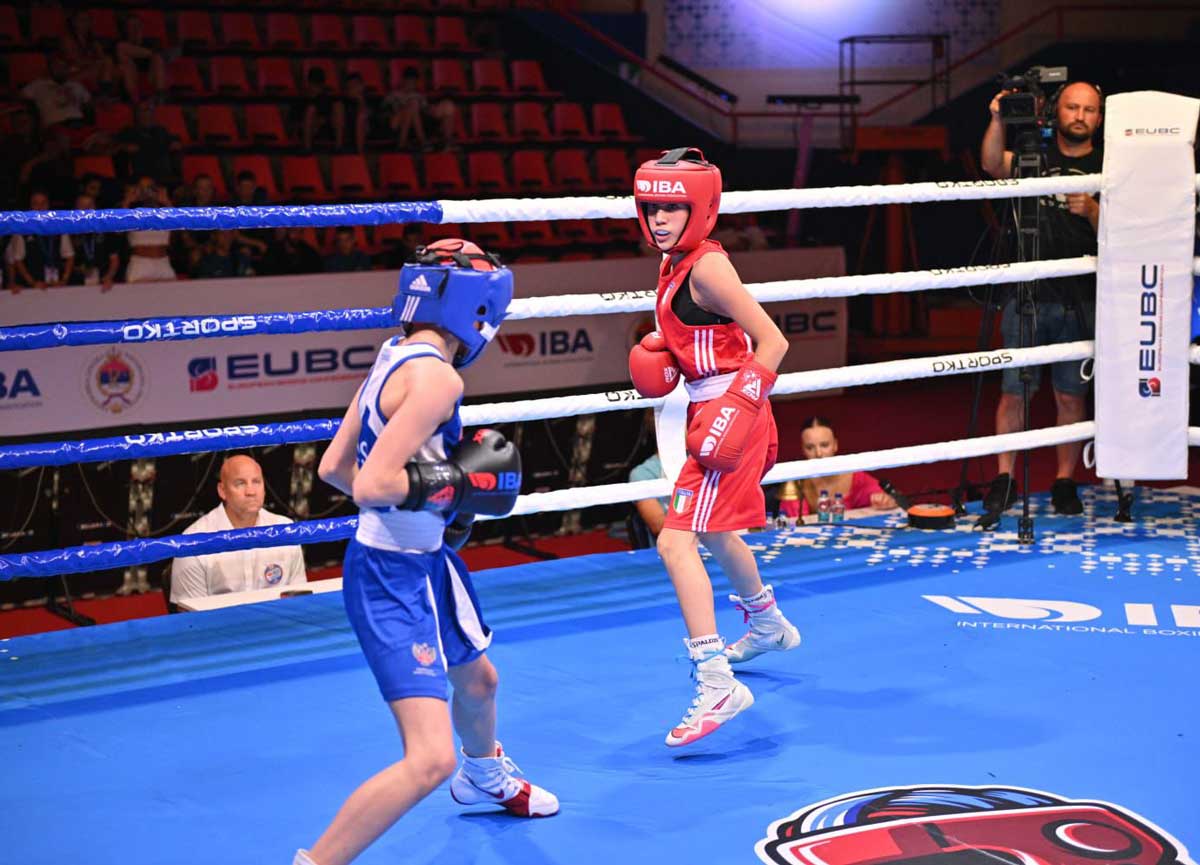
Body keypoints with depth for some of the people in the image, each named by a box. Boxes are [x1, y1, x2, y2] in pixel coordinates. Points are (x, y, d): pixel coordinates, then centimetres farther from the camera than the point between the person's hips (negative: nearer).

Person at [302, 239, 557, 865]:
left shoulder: (394, 359, 4)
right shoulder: (436, 377, -24)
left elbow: (333, 468, 10)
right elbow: (372, 485, -30)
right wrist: (460, 477, -19)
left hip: (425, 561, 11)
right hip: (391, 582, -11)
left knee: (477, 680, 35)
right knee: (430, 759, -18)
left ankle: (485, 777, 66)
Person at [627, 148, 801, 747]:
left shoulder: (706, 266, -18)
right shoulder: (673, 264, 8)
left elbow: (771, 341, -21)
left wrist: (737, 408, -26)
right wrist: (658, 358, 5)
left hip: (731, 412, -10)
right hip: (711, 411, 10)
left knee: (676, 541, -18)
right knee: (714, 532, 29)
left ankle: (717, 684, -19)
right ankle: (768, 624, 53)